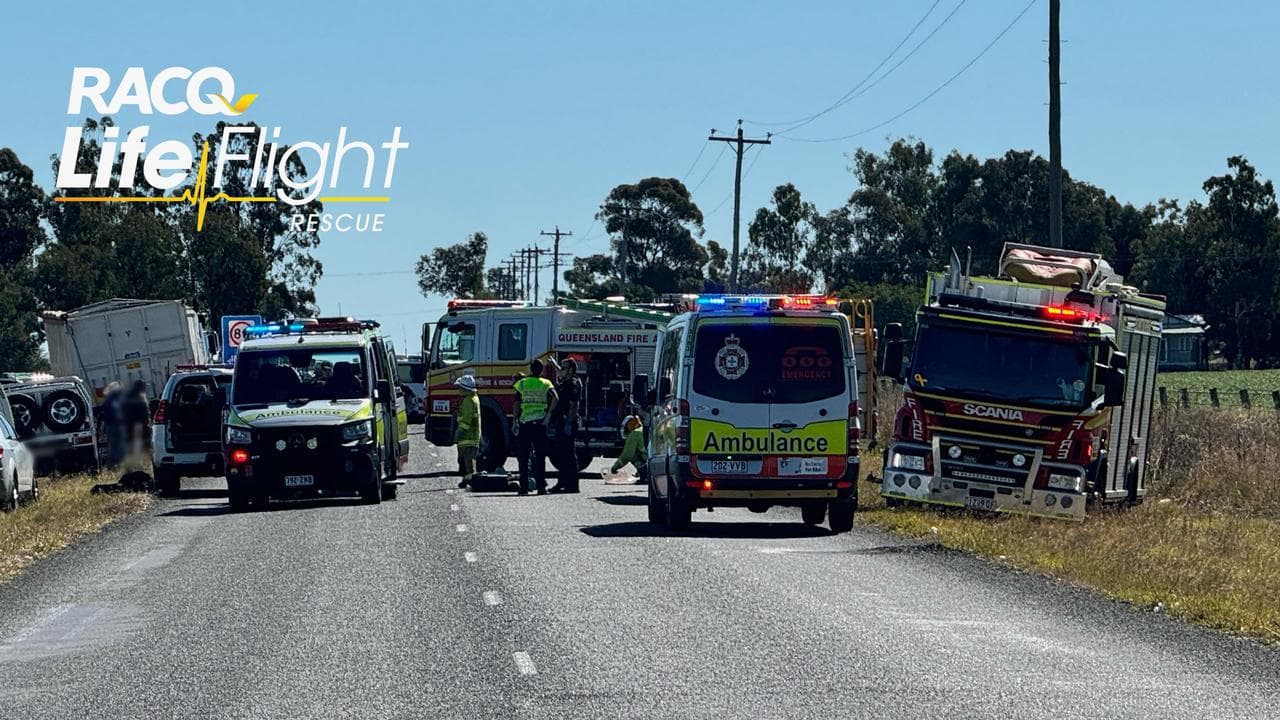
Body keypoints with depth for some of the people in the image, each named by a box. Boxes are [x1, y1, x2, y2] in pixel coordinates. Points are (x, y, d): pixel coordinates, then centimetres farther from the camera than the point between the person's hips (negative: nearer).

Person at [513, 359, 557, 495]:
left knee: (524, 457, 5)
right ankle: (541, 486, -3)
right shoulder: (546, 384, 4)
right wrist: (548, 416, -8)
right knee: (540, 457, 2)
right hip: (540, 423, 0)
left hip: (524, 423, 0)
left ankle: (524, 487, 2)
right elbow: (554, 399, -12)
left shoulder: (521, 383, 4)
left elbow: (517, 405, 0)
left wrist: (515, 422, 5)